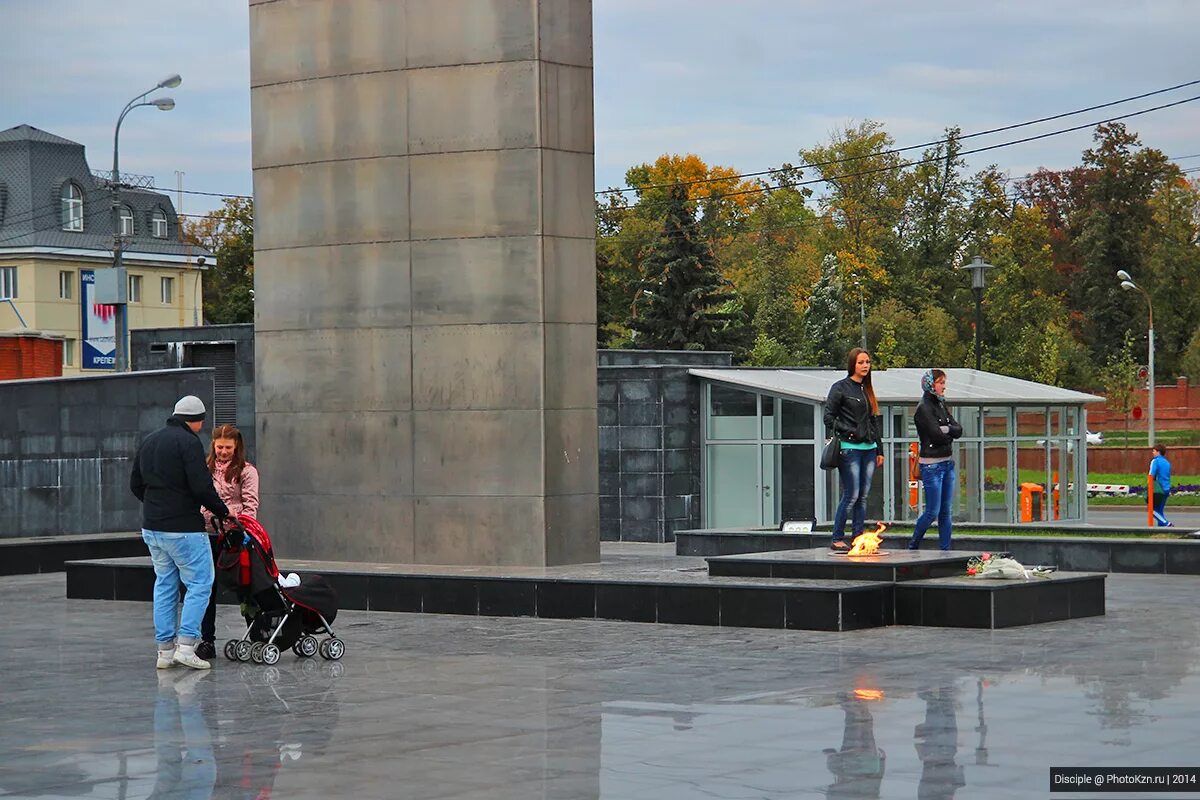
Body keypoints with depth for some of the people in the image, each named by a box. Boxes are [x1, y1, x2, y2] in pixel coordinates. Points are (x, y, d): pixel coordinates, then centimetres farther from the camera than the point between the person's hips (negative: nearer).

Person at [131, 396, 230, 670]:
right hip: (184, 529, -8)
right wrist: (222, 511, -6)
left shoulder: (149, 441, 13)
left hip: (152, 527, 8)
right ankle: (186, 646, -9)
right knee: (200, 584, 0)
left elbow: (135, 485, 19)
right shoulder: (189, 442, -12)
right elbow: (202, 486, -19)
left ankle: (165, 649, 13)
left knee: (164, 585, 14)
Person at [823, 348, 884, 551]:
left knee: (863, 496, 5)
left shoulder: (867, 390, 18)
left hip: (869, 449, 7)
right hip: (849, 448, -7)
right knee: (851, 495, -10)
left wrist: (879, 450, 18)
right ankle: (837, 539, -3)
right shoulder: (840, 388, -2)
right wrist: (850, 432, -15)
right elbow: (829, 417, -6)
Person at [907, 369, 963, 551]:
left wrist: (945, 429, -12)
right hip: (932, 465, -8)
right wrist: (950, 435, 1)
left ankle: (946, 550, 10)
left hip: (948, 463, 8)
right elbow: (937, 435, -17)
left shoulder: (941, 405, 13)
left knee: (945, 511, 7)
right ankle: (912, 547, 10)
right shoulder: (924, 408, -11)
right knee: (933, 511, -5)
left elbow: (958, 430, 5)